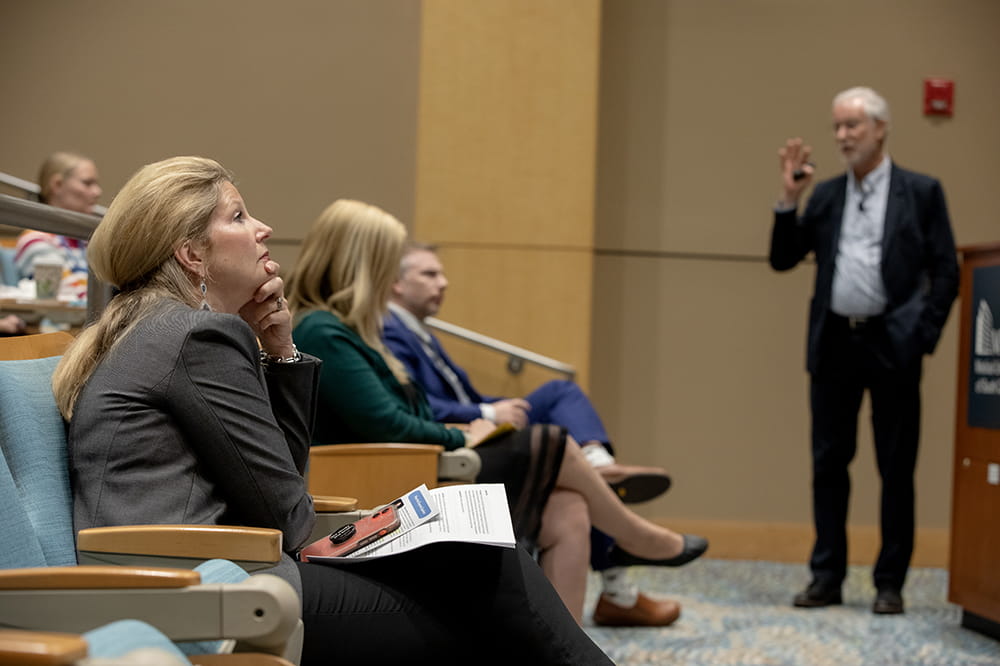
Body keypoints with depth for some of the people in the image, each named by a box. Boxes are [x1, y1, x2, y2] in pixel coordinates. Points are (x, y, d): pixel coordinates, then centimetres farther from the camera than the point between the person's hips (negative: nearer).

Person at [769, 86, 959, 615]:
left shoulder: (921, 192, 2)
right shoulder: (826, 195, 12)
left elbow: (945, 273, -1)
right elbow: (782, 259, 9)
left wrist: (921, 335, -9)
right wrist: (789, 200, -2)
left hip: (891, 346, -3)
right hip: (834, 343, 4)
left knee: (896, 467, 2)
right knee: (829, 461, 6)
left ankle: (890, 582, 11)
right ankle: (827, 576, 15)